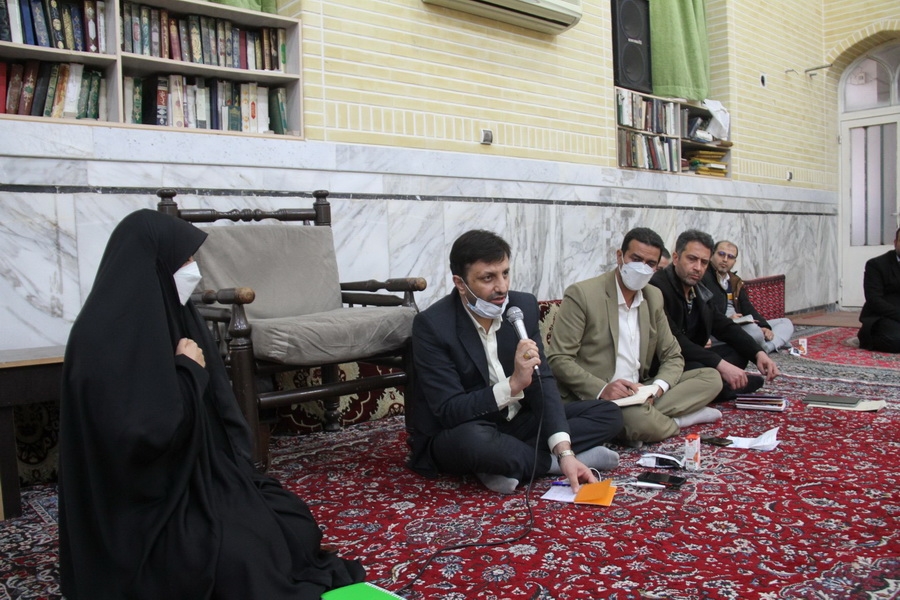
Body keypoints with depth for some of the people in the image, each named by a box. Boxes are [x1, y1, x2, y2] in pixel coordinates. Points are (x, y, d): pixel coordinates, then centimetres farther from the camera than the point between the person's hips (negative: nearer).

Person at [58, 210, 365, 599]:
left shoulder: (168, 315, 6)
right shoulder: (106, 337, -22)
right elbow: (144, 434, -30)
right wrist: (190, 372, -18)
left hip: (192, 476, 9)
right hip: (142, 505, -8)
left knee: (293, 523, -6)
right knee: (242, 554, -27)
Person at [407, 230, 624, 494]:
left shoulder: (524, 305, -6)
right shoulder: (432, 324, -20)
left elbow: (543, 380, -9)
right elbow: (448, 411, -23)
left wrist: (565, 451, -23)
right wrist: (513, 384, -36)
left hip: (517, 423, 6)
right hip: (460, 436, -5)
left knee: (608, 413, -4)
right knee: (473, 440, -40)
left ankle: (507, 464, -15)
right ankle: (552, 462, -12)